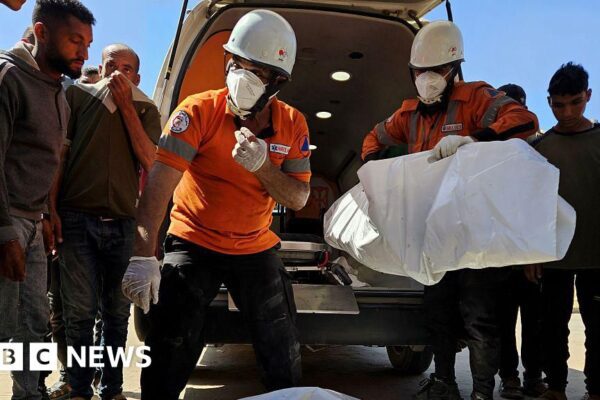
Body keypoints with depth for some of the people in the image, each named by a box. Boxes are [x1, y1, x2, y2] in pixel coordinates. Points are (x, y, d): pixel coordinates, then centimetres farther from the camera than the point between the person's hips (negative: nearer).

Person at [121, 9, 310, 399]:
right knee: (169, 361, -1)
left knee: (285, 359, 13)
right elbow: (159, 183, -23)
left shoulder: (292, 124, -5)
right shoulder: (199, 111, -16)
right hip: (194, 245, -3)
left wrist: (262, 165, -24)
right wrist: (143, 254, -31)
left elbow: (298, 199, -5)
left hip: (257, 249, 3)